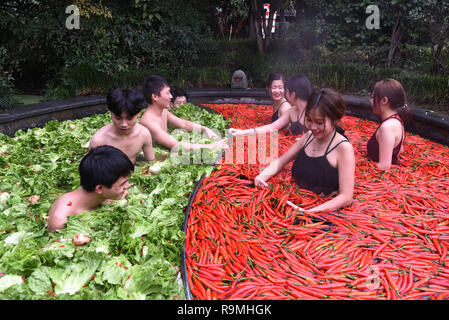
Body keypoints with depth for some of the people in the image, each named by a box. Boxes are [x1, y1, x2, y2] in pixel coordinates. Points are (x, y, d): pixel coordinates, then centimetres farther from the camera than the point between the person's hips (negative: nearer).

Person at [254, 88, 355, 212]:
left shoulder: (343, 147, -12)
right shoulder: (308, 136, 8)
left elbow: (346, 197, -16)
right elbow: (281, 162, 17)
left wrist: (310, 212, -26)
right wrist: (262, 176, -4)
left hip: (323, 211, -5)